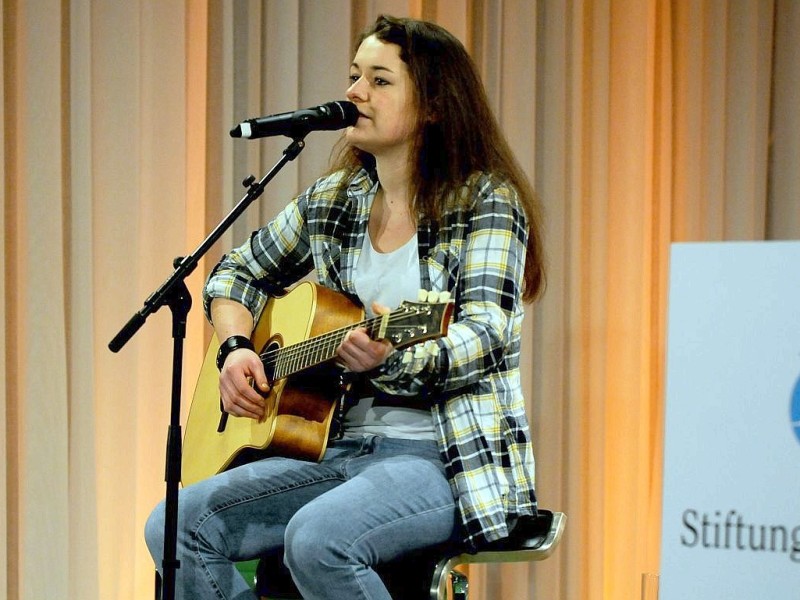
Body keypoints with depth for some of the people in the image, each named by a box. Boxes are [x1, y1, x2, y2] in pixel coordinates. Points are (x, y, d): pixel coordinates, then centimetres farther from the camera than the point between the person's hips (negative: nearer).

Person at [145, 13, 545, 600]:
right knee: (177, 525, -13)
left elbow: (485, 335, -19)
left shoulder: (485, 203, -6)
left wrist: (394, 361, -38)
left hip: (447, 456, -6)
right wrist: (237, 349, 4)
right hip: (341, 446, 6)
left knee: (316, 538, -34)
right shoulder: (333, 201, 11)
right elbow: (238, 273, 25)